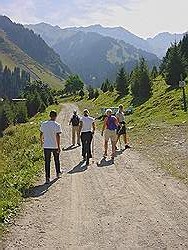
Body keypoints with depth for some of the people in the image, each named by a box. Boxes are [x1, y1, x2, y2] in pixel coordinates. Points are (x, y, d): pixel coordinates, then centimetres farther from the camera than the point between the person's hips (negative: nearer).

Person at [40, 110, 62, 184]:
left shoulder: (43, 124, 1)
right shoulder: (57, 125, -11)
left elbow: (41, 134, 11)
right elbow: (58, 136, -17)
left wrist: (41, 141, 29)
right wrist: (59, 146, -15)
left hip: (46, 146, 2)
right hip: (55, 146, -2)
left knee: (47, 162, 5)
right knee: (57, 160, 19)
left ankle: (47, 178, 1)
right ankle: (58, 173, 36)